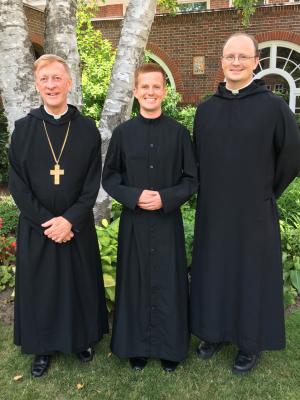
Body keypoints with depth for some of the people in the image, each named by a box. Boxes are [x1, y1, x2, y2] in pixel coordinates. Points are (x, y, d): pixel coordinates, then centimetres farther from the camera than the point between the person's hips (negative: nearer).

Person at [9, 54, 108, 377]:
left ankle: (82, 339, 36)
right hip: (35, 227, 1)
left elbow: (93, 182, -4)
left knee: (80, 283, 12)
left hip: (77, 226, 0)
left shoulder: (87, 129, -2)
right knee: (39, 287, 11)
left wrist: (70, 220, -15)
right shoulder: (23, 129, -1)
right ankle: (43, 347, 33)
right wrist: (46, 222, -12)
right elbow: (17, 184, -4)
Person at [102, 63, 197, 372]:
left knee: (168, 284, 7)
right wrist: (134, 196, -13)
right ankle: (137, 346, 29)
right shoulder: (123, 132, 1)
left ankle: (169, 348, 28)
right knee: (136, 283, 9)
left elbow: (191, 179, 1)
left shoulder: (178, 132, -1)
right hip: (133, 222, 1)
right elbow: (109, 178, 4)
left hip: (168, 221, 0)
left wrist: (165, 198, -15)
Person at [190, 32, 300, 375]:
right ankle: (215, 332, 35)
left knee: (252, 276, 9)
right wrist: (207, 191, 8)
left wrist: (266, 192, 3)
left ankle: (250, 344, 29)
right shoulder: (206, 109, 4)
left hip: (253, 212, -3)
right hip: (212, 211, 4)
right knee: (212, 272, 13)